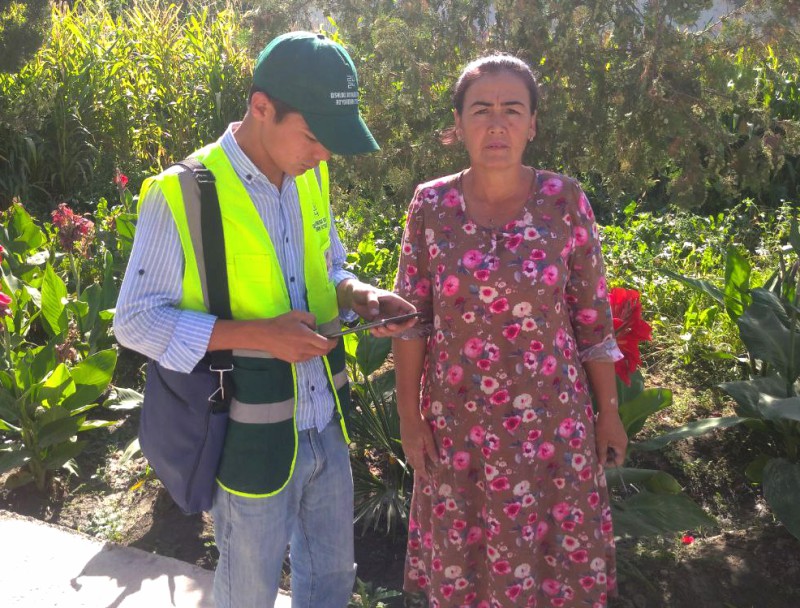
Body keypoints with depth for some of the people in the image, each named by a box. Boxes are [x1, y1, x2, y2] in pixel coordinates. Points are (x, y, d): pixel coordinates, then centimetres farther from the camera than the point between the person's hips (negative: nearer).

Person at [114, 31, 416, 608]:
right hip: (252, 441, -5)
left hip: (326, 428, 6)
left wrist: (358, 295, -9)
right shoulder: (181, 195, -18)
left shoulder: (309, 177, 1)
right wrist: (257, 334, -25)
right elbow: (135, 320, -14)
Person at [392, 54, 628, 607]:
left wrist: (608, 412, 2)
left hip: (551, 416, 0)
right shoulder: (431, 205, -7)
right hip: (458, 418, 1)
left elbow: (593, 317, -2)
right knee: (461, 551, 17)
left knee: (551, 549, 15)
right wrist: (409, 414, -1)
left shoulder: (565, 201, -8)